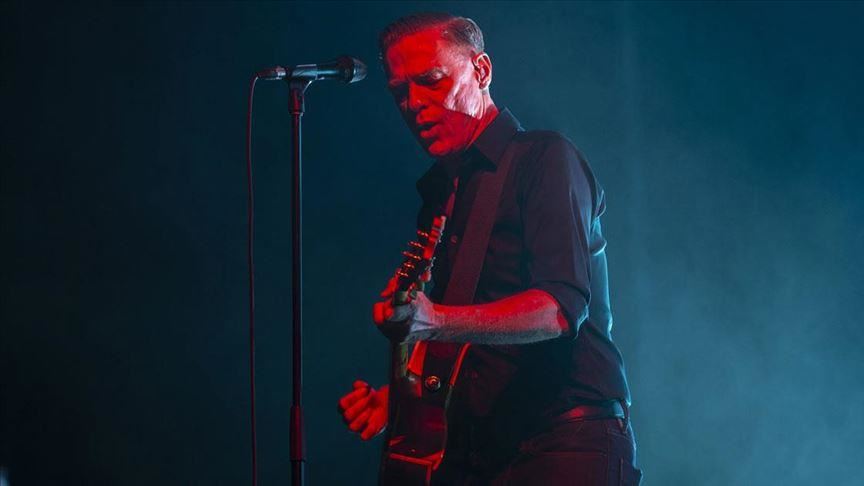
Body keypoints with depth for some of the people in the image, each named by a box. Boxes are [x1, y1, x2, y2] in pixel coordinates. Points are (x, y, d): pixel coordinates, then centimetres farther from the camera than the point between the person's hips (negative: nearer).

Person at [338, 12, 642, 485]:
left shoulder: (545, 158, -4)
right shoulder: (439, 190, 18)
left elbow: (563, 307, -18)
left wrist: (435, 322, -29)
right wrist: (394, 397, 6)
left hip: (567, 445, -6)